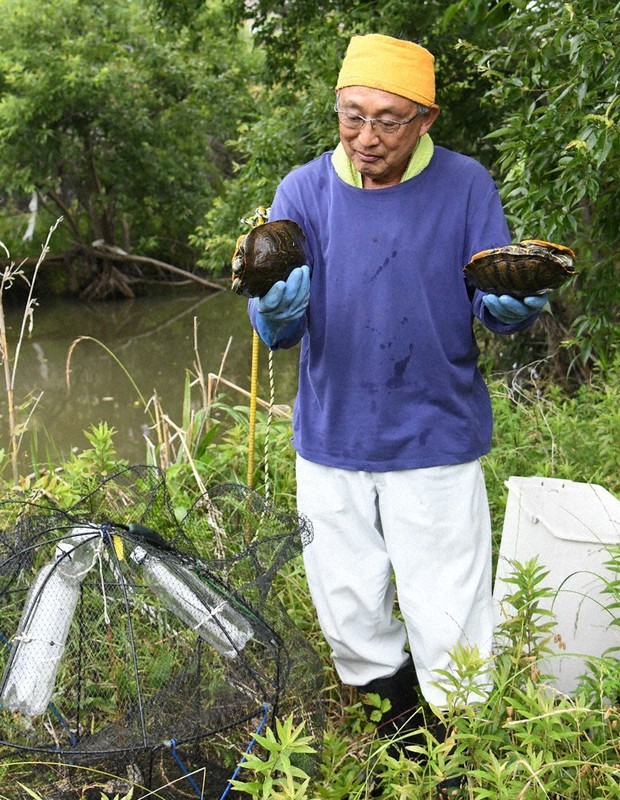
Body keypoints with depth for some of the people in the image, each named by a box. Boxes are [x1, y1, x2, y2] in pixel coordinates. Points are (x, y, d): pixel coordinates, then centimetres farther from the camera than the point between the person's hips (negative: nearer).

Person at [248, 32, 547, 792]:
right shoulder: (304, 191, -3)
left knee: (447, 634, 3)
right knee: (350, 626, 14)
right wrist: (275, 310, -32)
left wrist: (515, 302, -28)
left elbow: (497, 305, -4)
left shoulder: (464, 185, -6)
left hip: (436, 442, -2)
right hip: (330, 443, 2)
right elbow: (274, 329, -8)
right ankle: (396, 732, 39)